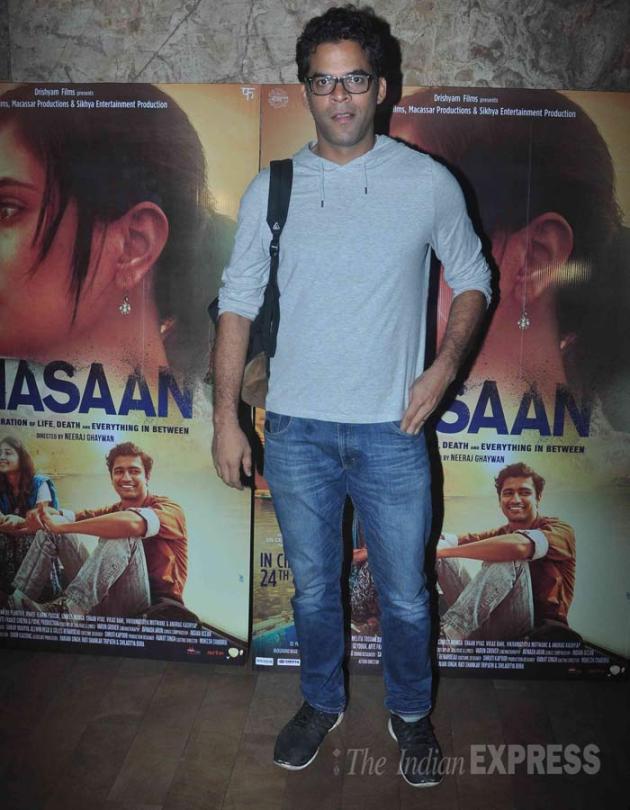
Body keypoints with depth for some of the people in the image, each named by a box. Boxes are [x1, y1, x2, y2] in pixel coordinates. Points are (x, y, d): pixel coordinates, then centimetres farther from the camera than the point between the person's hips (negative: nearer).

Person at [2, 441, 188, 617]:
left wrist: (62, 525, -25)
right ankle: (15, 599, -2)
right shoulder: (112, 511, 17)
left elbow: (133, 523, -30)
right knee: (49, 529, 7)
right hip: (106, 599, 7)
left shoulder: (168, 508, -7)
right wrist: (45, 514, -21)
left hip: (154, 605, -7)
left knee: (123, 534, -32)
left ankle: (66, 608, -37)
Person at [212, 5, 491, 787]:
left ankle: (411, 713, 41)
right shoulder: (271, 189, 0)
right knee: (313, 586, 18)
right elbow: (238, 303, 3)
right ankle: (322, 702, 44)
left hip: (391, 434, -1)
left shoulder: (428, 183, -3)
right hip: (295, 432, 1)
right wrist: (225, 416, -1)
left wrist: (445, 364, -7)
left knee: (406, 597, 13)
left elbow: (473, 279, 8)